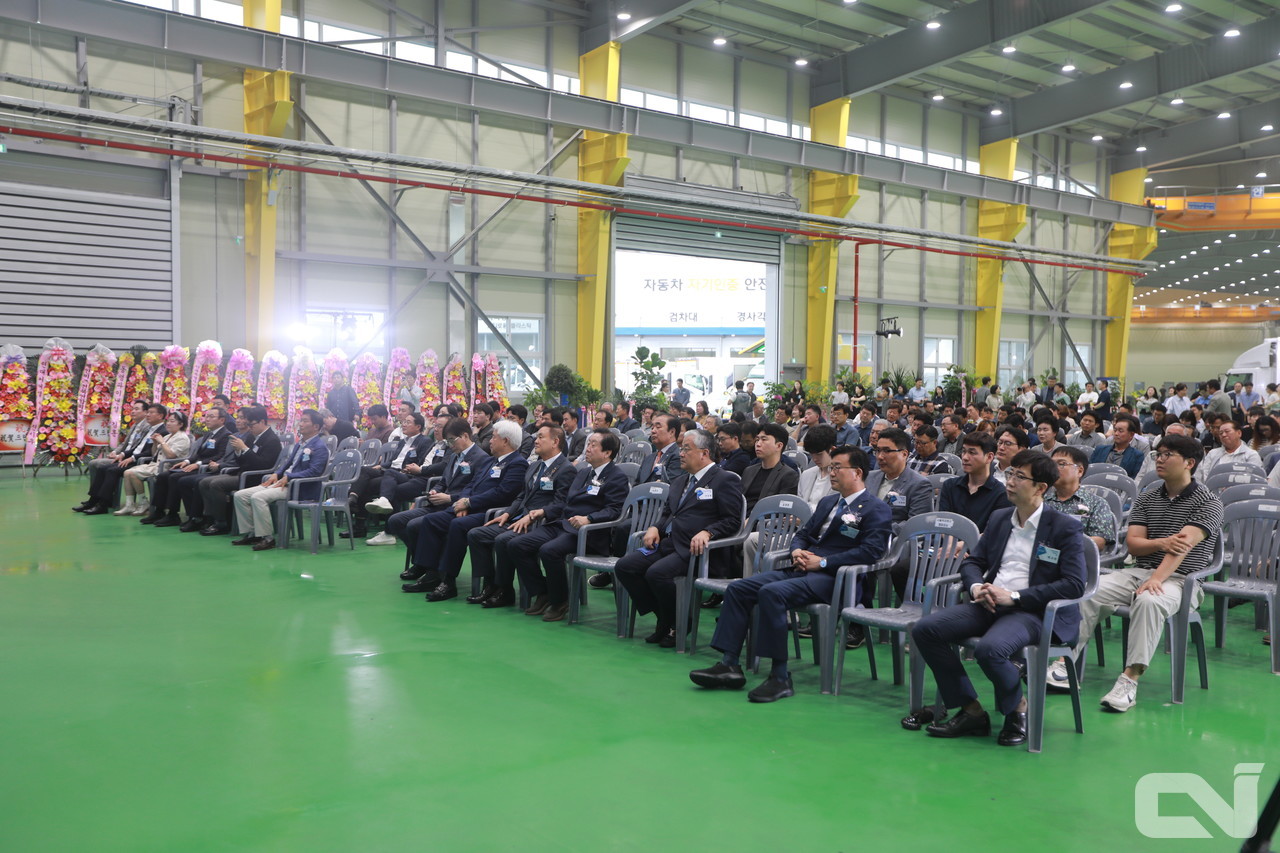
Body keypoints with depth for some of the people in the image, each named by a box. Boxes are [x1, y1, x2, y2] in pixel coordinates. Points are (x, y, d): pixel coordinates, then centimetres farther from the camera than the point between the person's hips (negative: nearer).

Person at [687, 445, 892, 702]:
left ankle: (781, 678, -27)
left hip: (831, 578, -9)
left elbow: (870, 551, -14)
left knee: (771, 592, -33)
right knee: (737, 589, -8)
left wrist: (823, 562, -17)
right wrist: (797, 551, 4)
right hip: (800, 569, 9)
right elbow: (802, 534, 29)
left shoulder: (876, 510, -1)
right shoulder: (827, 502, 26)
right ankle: (729, 664, -8)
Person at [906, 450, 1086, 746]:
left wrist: (1014, 597, -18)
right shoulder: (999, 519, 16)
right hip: (989, 604, 7)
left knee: (990, 649, -36)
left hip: (1034, 611, -6)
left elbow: (1074, 585, -12)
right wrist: (976, 587, -6)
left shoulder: (1066, 528, -3)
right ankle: (971, 711, -3)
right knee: (925, 629, -14)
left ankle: (1018, 710, -3)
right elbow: (972, 562, 20)